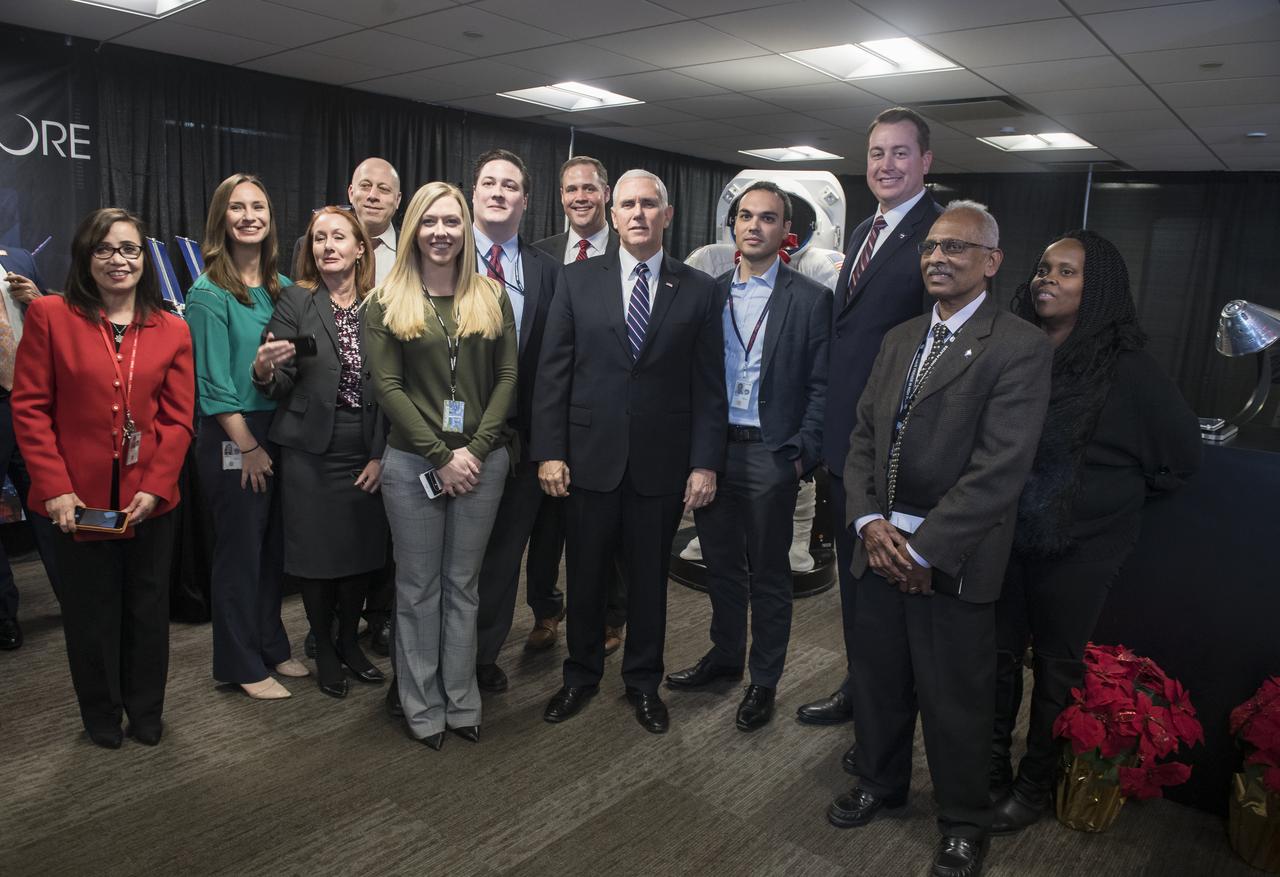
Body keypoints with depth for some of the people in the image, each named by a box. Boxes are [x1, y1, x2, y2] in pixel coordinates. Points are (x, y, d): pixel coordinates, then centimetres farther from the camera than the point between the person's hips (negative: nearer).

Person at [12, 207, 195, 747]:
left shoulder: (172, 330, 4)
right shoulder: (49, 315, -2)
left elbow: (178, 419, 1)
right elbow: (30, 408, -4)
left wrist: (154, 486, -10)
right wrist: (56, 488, -12)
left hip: (150, 498, 2)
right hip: (78, 499, -1)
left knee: (148, 609, 13)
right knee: (90, 612, 12)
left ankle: (146, 711, 32)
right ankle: (101, 715, 32)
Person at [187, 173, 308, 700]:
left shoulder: (283, 289, 8)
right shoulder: (209, 293, -9)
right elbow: (213, 384, -12)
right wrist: (248, 447, -13)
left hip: (280, 432, 6)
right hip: (233, 439, -6)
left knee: (273, 547, 15)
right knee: (240, 550, 5)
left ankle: (271, 648, 31)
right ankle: (241, 665, 21)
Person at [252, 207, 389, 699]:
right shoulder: (295, 301, -2)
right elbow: (279, 389, -4)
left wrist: (381, 455, -2)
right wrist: (264, 369, -26)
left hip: (367, 455, 2)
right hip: (311, 453, -2)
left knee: (363, 551, 10)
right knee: (316, 554, 7)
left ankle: (350, 641, 33)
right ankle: (323, 649, 29)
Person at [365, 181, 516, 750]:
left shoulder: (491, 297, 5)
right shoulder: (388, 301, 0)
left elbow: (507, 377, 2)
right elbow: (386, 384, -5)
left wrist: (475, 450, -9)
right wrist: (440, 457, -12)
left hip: (481, 462, 2)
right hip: (413, 463, -1)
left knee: (463, 584, 11)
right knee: (418, 588, 8)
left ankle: (461, 704, 24)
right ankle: (422, 709, 23)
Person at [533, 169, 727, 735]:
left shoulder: (699, 290, 2)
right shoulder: (577, 280, 3)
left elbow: (709, 385, 0)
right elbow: (553, 371, 1)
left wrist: (705, 463, -5)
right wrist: (549, 451, -5)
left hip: (661, 462, 0)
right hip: (590, 455, 1)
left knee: (650, 577, 13)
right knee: (585, 575, 13)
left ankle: (643, 682, 33)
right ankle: (581, 675, 34)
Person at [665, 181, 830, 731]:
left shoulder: (810, 299, -2)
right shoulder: (711, 292, 9)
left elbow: (820, 386, -4)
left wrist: (802, 452, -12)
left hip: (770, 455, -4)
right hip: (712, 449, 4)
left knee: (768, 573, 8)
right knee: (721, 563, 16)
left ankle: (764, 681, 24)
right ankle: (725, 655, 36)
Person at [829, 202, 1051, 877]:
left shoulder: (1020, 348, -11)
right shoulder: (900, 339, 11)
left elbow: (999, 468, -18)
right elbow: (863, 437, 9)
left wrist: (925, 552, -17)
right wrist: (870, 521, -6)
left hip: (953, 562, -5)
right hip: (881, 546, 6)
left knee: (956, 704, 10)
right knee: (877, 681, 19)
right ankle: (880, 782, 45)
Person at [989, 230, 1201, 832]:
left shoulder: (1126, 369, -11)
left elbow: (1180, 453, 1)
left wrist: (1114, 500, 5)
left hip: (1077, 550, -3)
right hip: (1004, 535, 3)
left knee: (1056, 666, 12)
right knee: (997, 652, 12)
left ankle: (1035, 784, 30)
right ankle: (989, 767, 31)